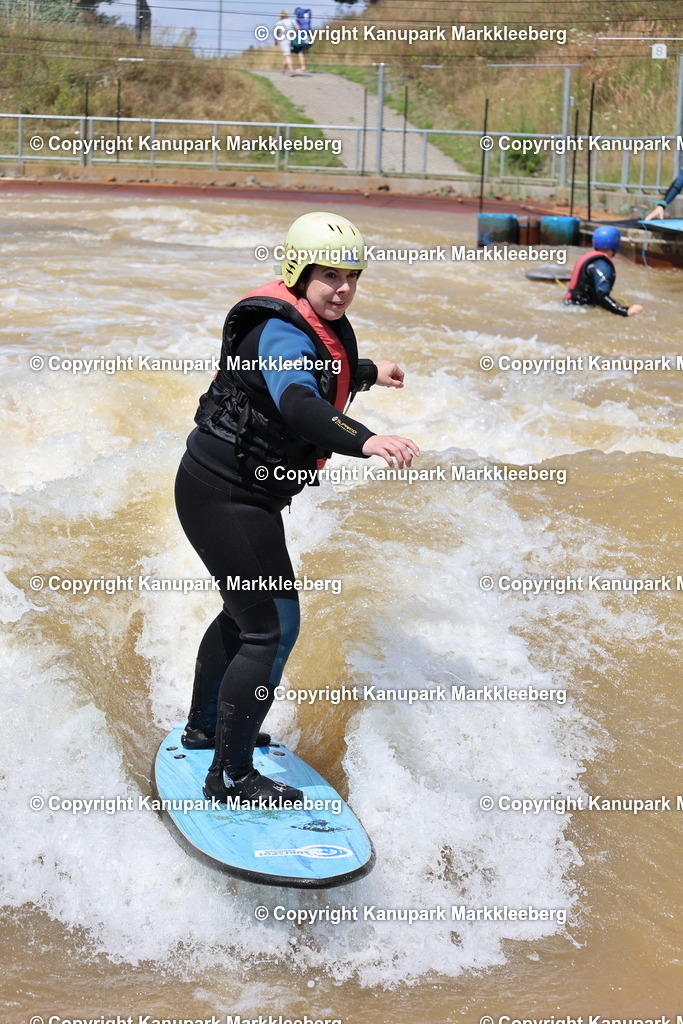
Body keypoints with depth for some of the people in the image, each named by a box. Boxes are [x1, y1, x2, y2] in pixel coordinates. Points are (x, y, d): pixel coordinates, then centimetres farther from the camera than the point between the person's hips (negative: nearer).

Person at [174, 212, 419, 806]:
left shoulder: (317, 324, 7)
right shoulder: (282, 331, -23)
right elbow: (299, 404, -44)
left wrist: (369, 372, 47)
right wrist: (367, 441, -58)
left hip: (241, 489, 11)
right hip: (225, 495, -11)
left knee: (246, 611, 26)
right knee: (273, 628, -9)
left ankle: (205, 727, 46)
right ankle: (230, 777, -1)